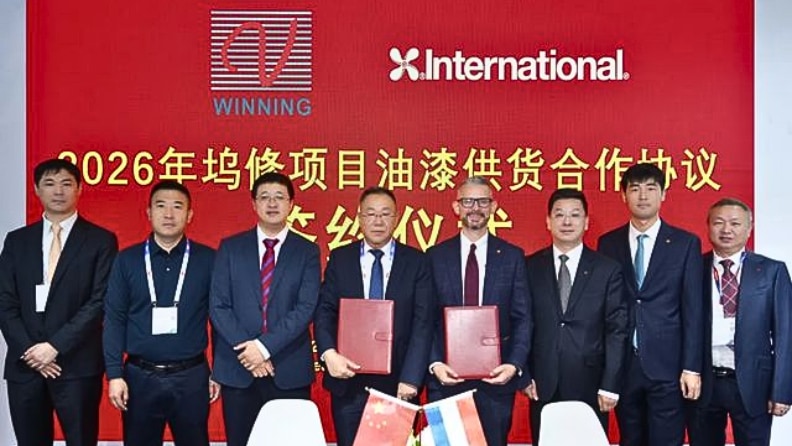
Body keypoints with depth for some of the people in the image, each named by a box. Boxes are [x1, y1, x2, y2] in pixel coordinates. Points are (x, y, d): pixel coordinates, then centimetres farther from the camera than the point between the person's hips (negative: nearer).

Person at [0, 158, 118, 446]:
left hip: (77, 366, -3)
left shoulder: (100, 240, 1)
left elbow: (100, 301, -7)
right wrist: (29, 350, -6)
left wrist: (56, 345, -12)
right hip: (25, 365, 3)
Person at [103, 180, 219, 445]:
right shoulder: (127, 260, 3)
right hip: (140, 377, 1)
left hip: (191, 377, -1)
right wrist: (114, 374, -4)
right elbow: (114, 319, 2)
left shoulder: (208, 260, 1)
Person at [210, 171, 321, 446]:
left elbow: (306, 308, -7)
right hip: (238, 370, 1)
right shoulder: (230, 248, 7)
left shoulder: (307, 252, 4)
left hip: (290, 371, -1)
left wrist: (265, 347, -15)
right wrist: (246, 349, -10)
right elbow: (218, 306, 1)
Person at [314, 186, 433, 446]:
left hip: (397, 383, -1)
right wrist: (329, 353, -18)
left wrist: (410, 378, -14)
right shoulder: (340, 259, 6)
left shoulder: (416, 262, 1)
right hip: (348, 380, 1)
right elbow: (324, 311, 1)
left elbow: (423, 323, -5)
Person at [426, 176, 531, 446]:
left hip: (496, 377, 0)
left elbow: (523, 318, 1)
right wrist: (434, 363, -10)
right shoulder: (436, 256, 3)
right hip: (446, 376, 0)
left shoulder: (513, 256, 3)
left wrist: (515, 364, -11)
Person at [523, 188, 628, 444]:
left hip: (590, 387, -1)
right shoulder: (530, 267, 4)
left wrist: (610, 386, -6)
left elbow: (616, 331, -1)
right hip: (543, 386, 1)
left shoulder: (608, 270, 1)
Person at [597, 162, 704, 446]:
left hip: (667, 364, -2)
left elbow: (693, 309, -2)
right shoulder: (609, 243, 6)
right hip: (623, 364, 2)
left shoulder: (686, 243, 1)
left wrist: (692, 367, -6)